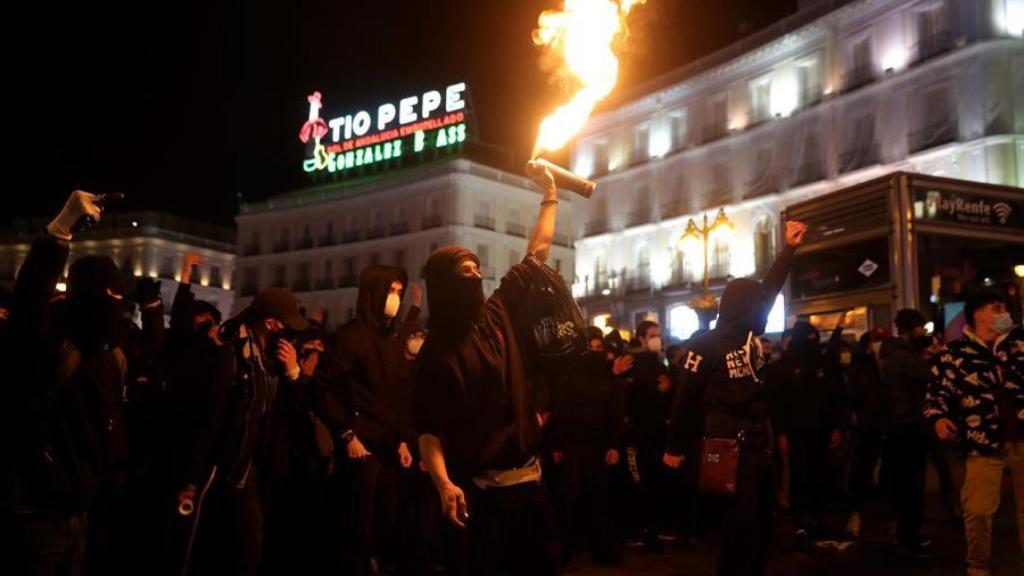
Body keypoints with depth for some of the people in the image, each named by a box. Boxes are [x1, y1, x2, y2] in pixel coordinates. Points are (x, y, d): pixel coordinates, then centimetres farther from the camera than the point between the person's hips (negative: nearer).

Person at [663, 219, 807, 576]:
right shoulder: (706, 346, -11)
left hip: (758, 438, 8)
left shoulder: (751, 333, 7)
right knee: (742, 520, -6)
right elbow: (685, 397, -9)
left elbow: (770, 288, 16)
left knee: (762, 518, 14)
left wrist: (789, 249, 15)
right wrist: (674, 448, -7)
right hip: (728, 440, -8)